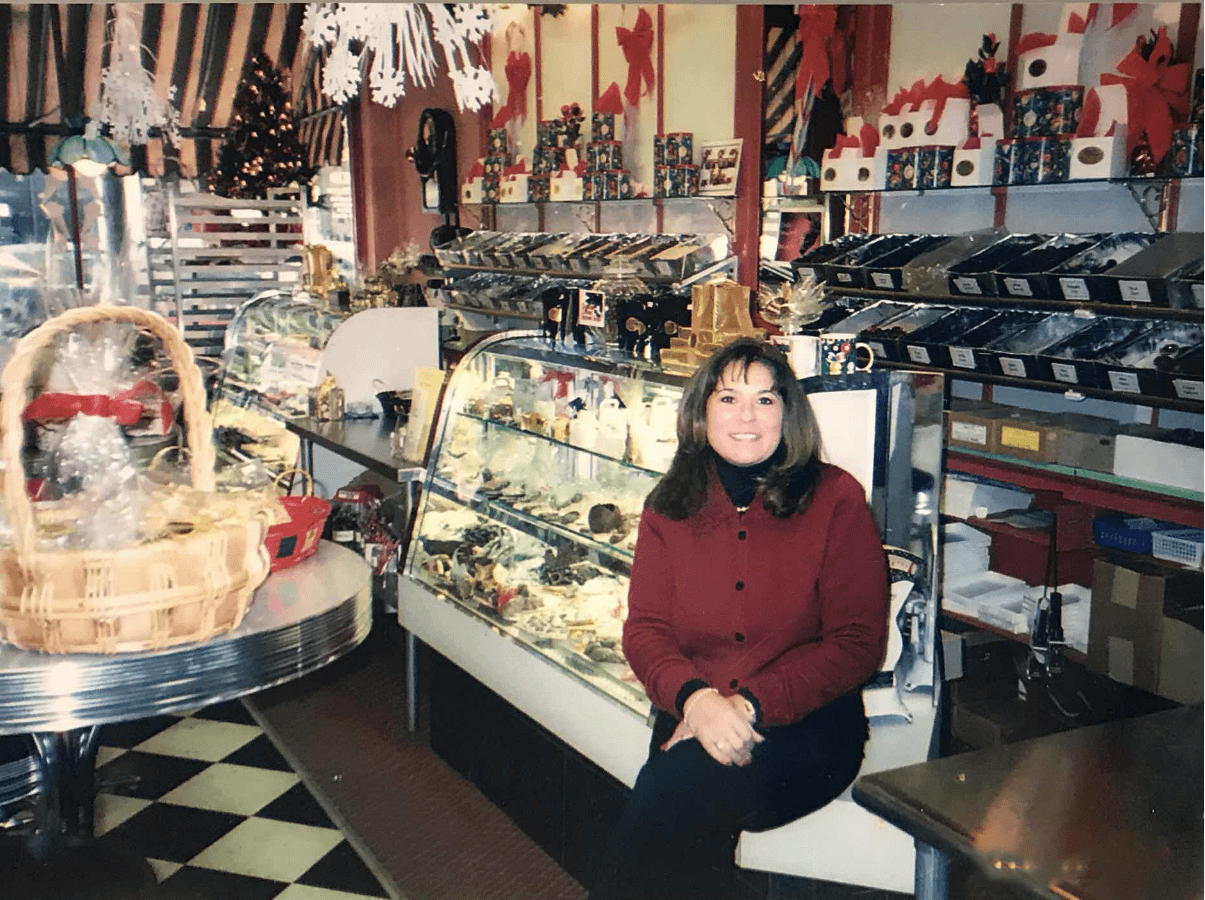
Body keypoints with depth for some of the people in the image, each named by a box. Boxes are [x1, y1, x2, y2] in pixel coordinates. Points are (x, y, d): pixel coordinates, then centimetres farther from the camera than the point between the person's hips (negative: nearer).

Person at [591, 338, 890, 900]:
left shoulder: (836, 499, -1)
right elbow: (645, 628, 5)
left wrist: (749, 704, -18)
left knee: (683, 789, -29)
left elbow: (858, 641, -5)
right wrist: (695, 697, -17)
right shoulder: (669, 508, 9)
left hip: (807, 724, -2)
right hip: (692, 714, 2)